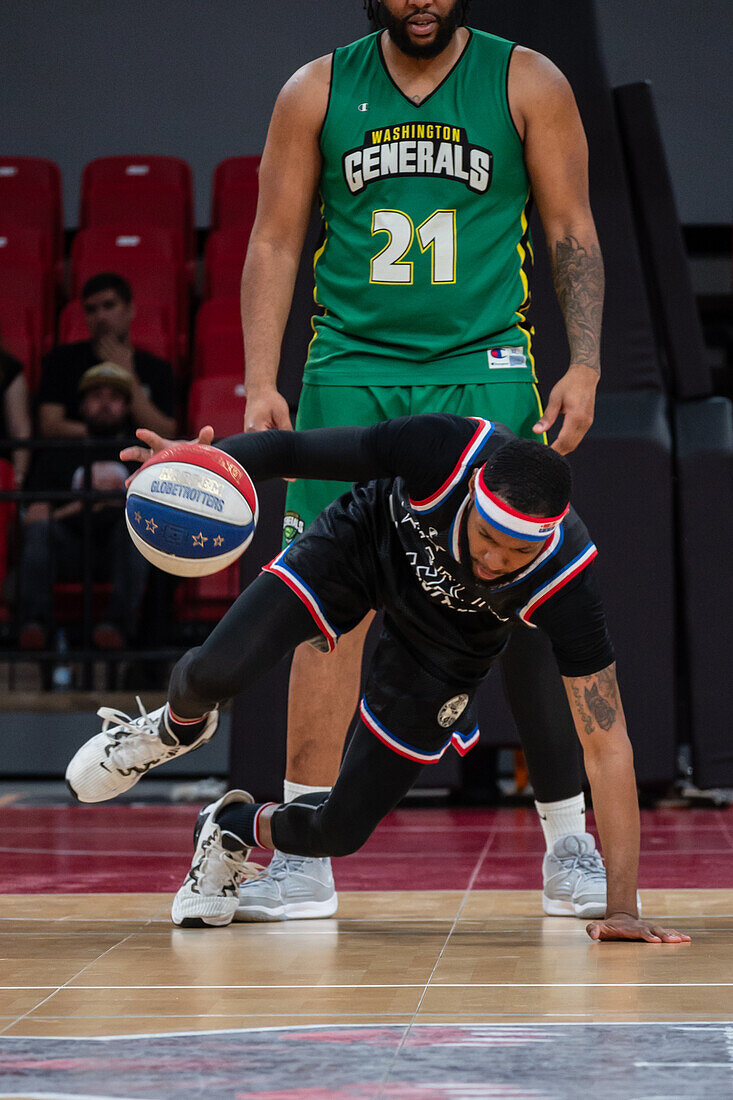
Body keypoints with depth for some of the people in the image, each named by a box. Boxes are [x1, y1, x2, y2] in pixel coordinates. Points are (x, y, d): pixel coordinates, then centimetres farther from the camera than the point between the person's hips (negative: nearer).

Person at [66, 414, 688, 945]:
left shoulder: (567, 582, -38)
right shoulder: (443, 450, -39)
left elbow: (606, 743, -33)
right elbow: (298, 450, -26)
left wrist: (622, 907, -35)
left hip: (447, 640, 0)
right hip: (364, 543, 0)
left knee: (341, 831, -5)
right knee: (216, 673, -21)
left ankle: (236, 829, 32)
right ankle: (178, 727, 19)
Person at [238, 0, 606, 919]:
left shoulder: (527, 84, 4)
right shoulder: (317, 91, 7)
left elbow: (572, 232, 5)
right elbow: (274, 242, 9)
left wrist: (585, 366, -6)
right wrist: (261, 385, -1)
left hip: (484, 371, -1)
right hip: (350, 373, 1)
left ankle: (569, 845, 7)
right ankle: (304, 859, 1)